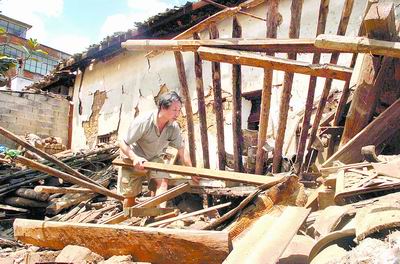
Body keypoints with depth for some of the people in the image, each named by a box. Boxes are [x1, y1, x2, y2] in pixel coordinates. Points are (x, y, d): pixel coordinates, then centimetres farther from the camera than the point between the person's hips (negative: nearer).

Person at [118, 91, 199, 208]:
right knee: (129, 195, 4)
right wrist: (134, 158, -40)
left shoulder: (174, 127, -18)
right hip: (134, 160, -3)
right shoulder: (143, 122, -30)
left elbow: (181, 150, -8)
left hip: (155, 159, 3)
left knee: (163, 181, -24)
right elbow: (123, 143, -23)